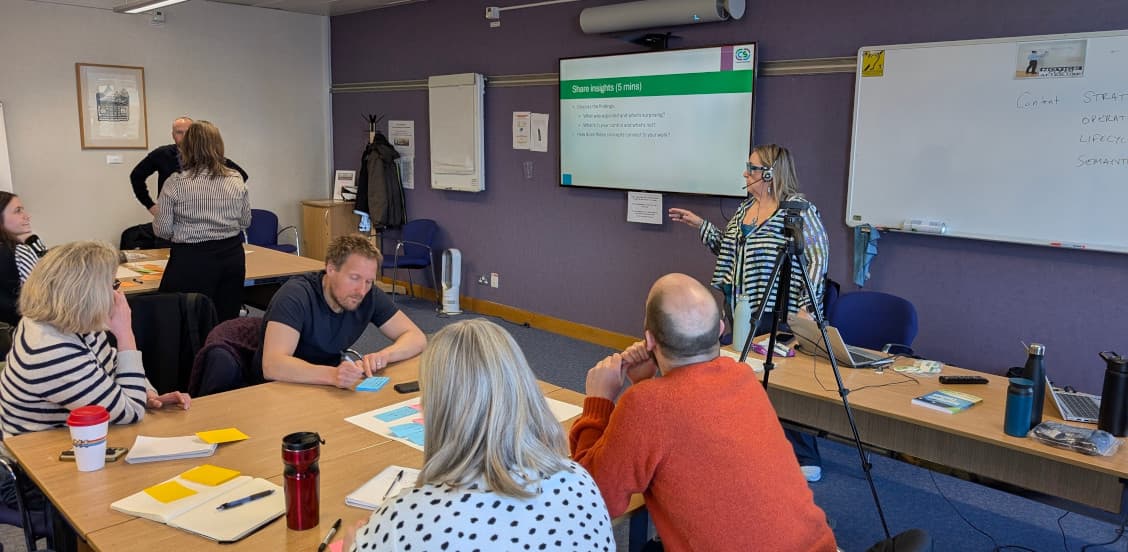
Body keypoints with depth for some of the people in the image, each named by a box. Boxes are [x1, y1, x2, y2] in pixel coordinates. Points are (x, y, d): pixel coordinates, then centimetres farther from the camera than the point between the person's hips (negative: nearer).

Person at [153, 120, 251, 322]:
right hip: (232, 257, 4)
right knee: (227, 319, 10)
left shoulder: (176, 184, -8)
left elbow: (162, 230, -4)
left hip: (192, 260, -3)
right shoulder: (236, 181, 2)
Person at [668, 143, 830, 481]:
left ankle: (807, 459, 12)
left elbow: (818, 257, -14)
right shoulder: (744, 208, 12)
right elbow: (729, 250, 20)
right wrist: (700, 225, 16)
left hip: (778, 314, -8)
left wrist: (807, 304, -20)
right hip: (742, 312, 8)